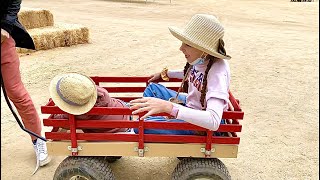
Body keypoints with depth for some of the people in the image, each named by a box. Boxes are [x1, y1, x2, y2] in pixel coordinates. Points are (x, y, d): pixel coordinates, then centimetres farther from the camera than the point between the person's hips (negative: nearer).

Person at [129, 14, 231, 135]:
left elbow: (214, 121, -43)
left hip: (203, 125, -8)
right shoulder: (200, 60, -9)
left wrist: (168, 106, -49)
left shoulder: (217, 71, -32)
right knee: (153, 88, 15)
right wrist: (165, 74, 21)